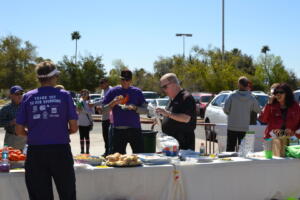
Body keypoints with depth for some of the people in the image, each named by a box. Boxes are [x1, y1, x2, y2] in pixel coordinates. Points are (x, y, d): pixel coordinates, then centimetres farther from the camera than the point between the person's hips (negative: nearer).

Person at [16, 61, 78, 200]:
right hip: (61, 150, -1)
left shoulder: (28, 97, 1)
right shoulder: (64, 95, -2)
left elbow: (19, 130, 3)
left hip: (35, 153, 2)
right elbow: (74, 128, -2)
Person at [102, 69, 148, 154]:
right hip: (118, 130, 0)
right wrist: (113, 102, -13)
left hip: (135, 129, 0)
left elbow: (145, 110, 5)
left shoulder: (137, 92, 8)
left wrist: (134, 108, -13)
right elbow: (104, 109, 4)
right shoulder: (113, 91, 6)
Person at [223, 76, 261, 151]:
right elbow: (258, 110, 4)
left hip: (232, 127, -1)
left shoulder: (232, 96, -9)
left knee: (230, 148, 8)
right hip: (244, 128, 1)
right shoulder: (251, 98, -5)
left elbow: (225, 109, -8)